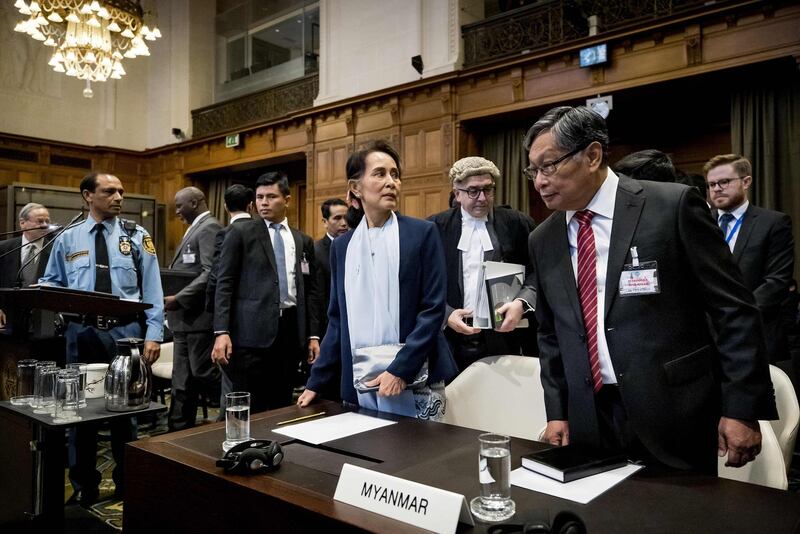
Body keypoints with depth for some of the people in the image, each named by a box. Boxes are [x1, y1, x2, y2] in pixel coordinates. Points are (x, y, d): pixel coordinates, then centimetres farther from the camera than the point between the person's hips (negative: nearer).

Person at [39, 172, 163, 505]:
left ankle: (127, 485, 25)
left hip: (125, 332, -1)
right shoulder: (67, 239, 7)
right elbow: (50, 285, 13)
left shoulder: (136, 236, 1)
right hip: (81, 332, 2)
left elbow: (152, 290, -2)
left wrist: (153, 334, -8)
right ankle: (84, 486, 28)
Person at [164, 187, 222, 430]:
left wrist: (179, 299, -22)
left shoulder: (209, 228, -11)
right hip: (186, 320, 10)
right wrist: (173, 297, 10)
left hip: (199, 318, -10)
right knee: (183, 383, 12)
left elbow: (211, 273, -22)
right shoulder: (195, 229, 21)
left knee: (205, 375, -6)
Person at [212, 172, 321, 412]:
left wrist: (313, 335, 8)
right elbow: (224, 284, -3)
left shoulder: (303, 241, 13)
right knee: (249, 409, 0)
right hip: (252, 331, -4)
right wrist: (221, 332, -12)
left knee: (282, 406, 10)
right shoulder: (240, 233, 2)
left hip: (290, 329, 4)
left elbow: (310, 290, 14)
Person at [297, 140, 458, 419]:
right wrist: (316, 382, 7)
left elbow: (433, 309, -7)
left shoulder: (422, 233, -2)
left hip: (415, 384, -3)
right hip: (359, 385, 3)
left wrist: (400, 370, -15)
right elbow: (338, 319, 11)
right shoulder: (342, 246, 8)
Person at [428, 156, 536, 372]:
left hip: (504, 339, 0)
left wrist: (522, 303, -15)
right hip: (452, 341, 0)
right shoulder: (435, 227, 4)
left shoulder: (518, 224, 4)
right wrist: (446, 314, -9)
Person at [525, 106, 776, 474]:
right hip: (589, 422, 4)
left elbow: (734, 311, -7)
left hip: (673, 419, -3)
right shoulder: (543, 240, 6)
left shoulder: (673, 206, -8)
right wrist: (556, 412, 7)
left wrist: (742, 408, -9)